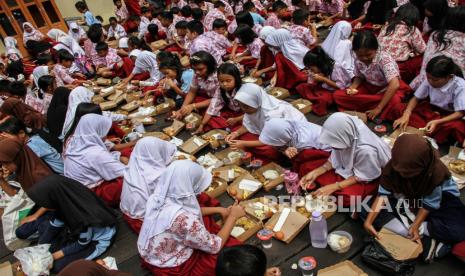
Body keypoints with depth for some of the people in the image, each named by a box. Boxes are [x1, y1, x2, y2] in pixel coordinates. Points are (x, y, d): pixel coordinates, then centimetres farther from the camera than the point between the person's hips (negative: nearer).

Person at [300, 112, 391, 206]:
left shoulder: (366, 150, -38)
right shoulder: (345, 138, -22)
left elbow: (360, 177, -22)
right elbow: (334, 160, -5)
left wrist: (333, 187, -26)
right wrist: (315, 173, -16)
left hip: (368, 178, -5)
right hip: (348, 166, 6)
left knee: (345, 197, -32)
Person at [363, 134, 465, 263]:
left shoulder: (436, 172, -31)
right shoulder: (393, 166, -26)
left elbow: (429, 203, -20)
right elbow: (383, 194, -23)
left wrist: (416, 225, -30)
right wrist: (368, 221, -31)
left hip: (438, 198, -2)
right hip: (404, 199, 2)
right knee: (367, 208, -20)